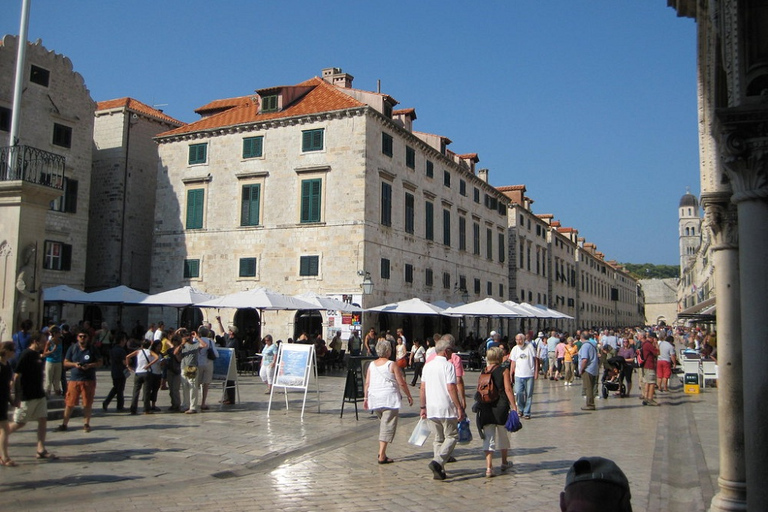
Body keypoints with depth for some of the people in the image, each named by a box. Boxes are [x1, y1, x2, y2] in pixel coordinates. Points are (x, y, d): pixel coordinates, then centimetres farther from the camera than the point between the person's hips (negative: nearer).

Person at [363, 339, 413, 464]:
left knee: (383, 423, 21)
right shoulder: (392, 365, -8)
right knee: (388, 426, -2)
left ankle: (381, 451, 19)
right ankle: (382, 456, -5)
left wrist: (365, 398, 14)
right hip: (389, 399, -5)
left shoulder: (371, 365, 6)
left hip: (375, 399, 6)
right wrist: (409, 396, 4)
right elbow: (401, 384, -7)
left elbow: (367, 383, 6)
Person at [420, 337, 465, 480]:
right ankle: (438, 461, -14)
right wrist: (459, 407, -12)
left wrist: (423, 407, 18)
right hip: (446, 408, -6)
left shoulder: (427, 365, 11)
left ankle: (439, 471, 10)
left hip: (431, 409, 6)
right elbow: (451, 388, -15)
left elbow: (423, 388, 12)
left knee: (437, 439, 13)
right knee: (452, 436, 4)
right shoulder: (448, 365, -9)